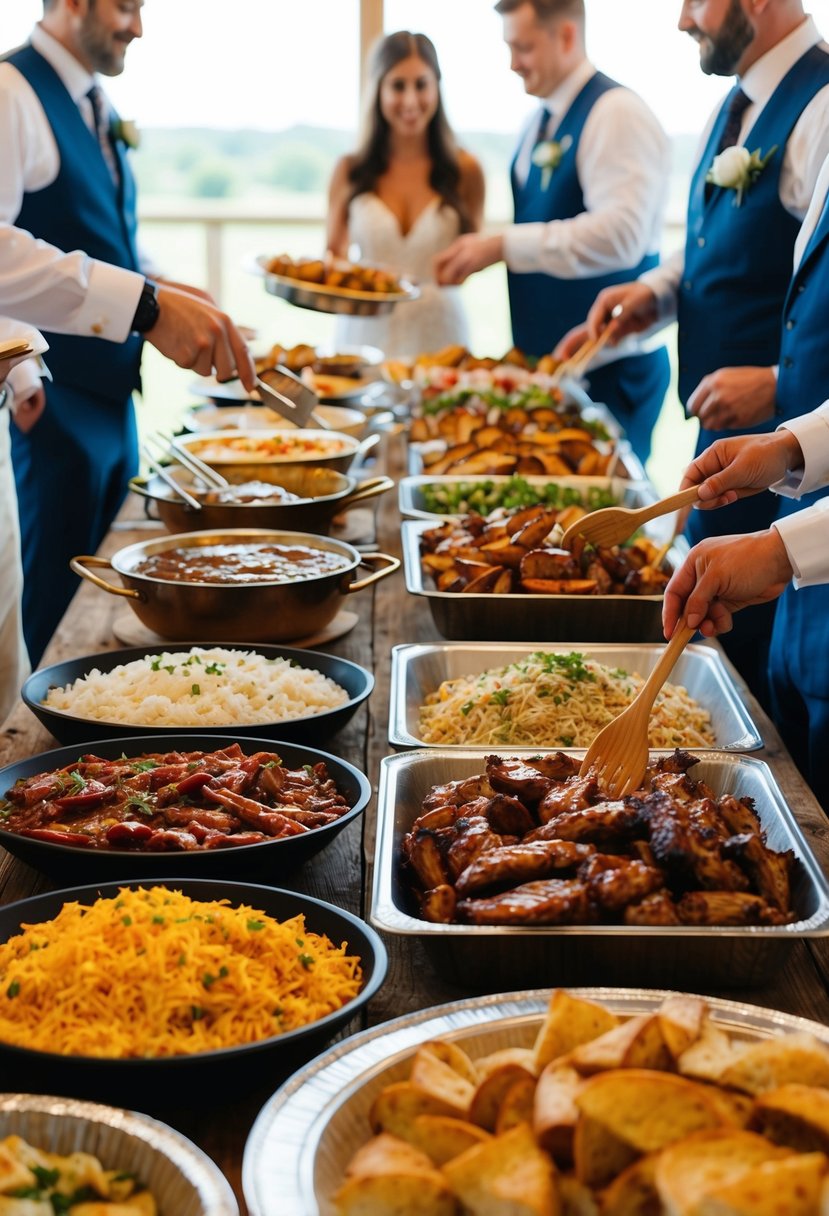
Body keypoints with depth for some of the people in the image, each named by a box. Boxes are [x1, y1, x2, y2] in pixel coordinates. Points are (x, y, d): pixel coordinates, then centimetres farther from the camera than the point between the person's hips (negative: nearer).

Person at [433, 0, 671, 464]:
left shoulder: (617, 113, -15)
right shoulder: (541, 121, 12)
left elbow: (621, 235, -27)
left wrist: (502, 246, -26)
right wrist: (479, 254, 8)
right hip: (542, 357, 8)